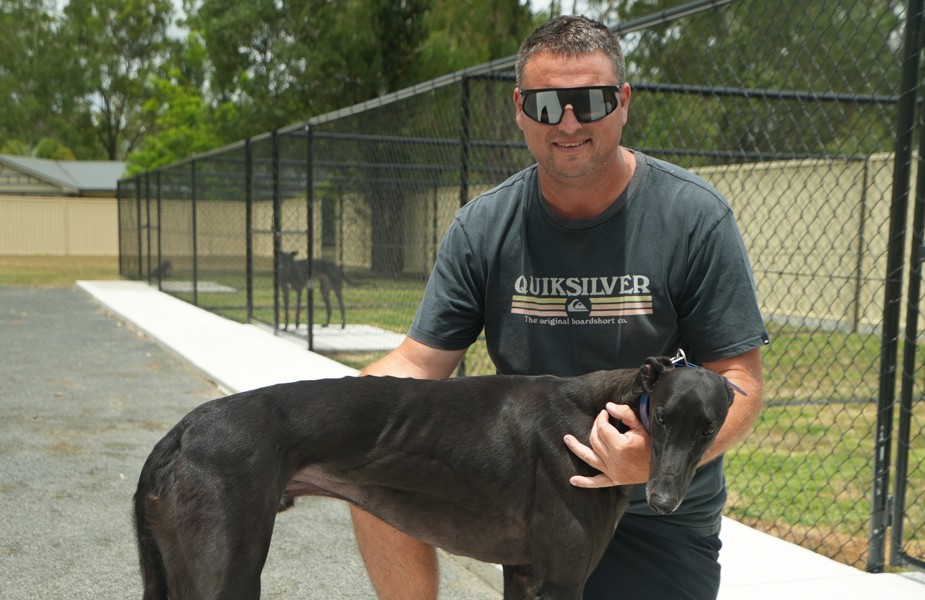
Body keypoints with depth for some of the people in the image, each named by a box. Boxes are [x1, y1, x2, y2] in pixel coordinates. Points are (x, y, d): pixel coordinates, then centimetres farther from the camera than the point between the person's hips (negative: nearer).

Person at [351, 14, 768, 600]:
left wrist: (664, 459, -33)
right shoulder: (484, 227, -5)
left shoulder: (694, 218, -13)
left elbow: (739, 380, -12)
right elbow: (419, 363, -5)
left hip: (655, 513, -2)